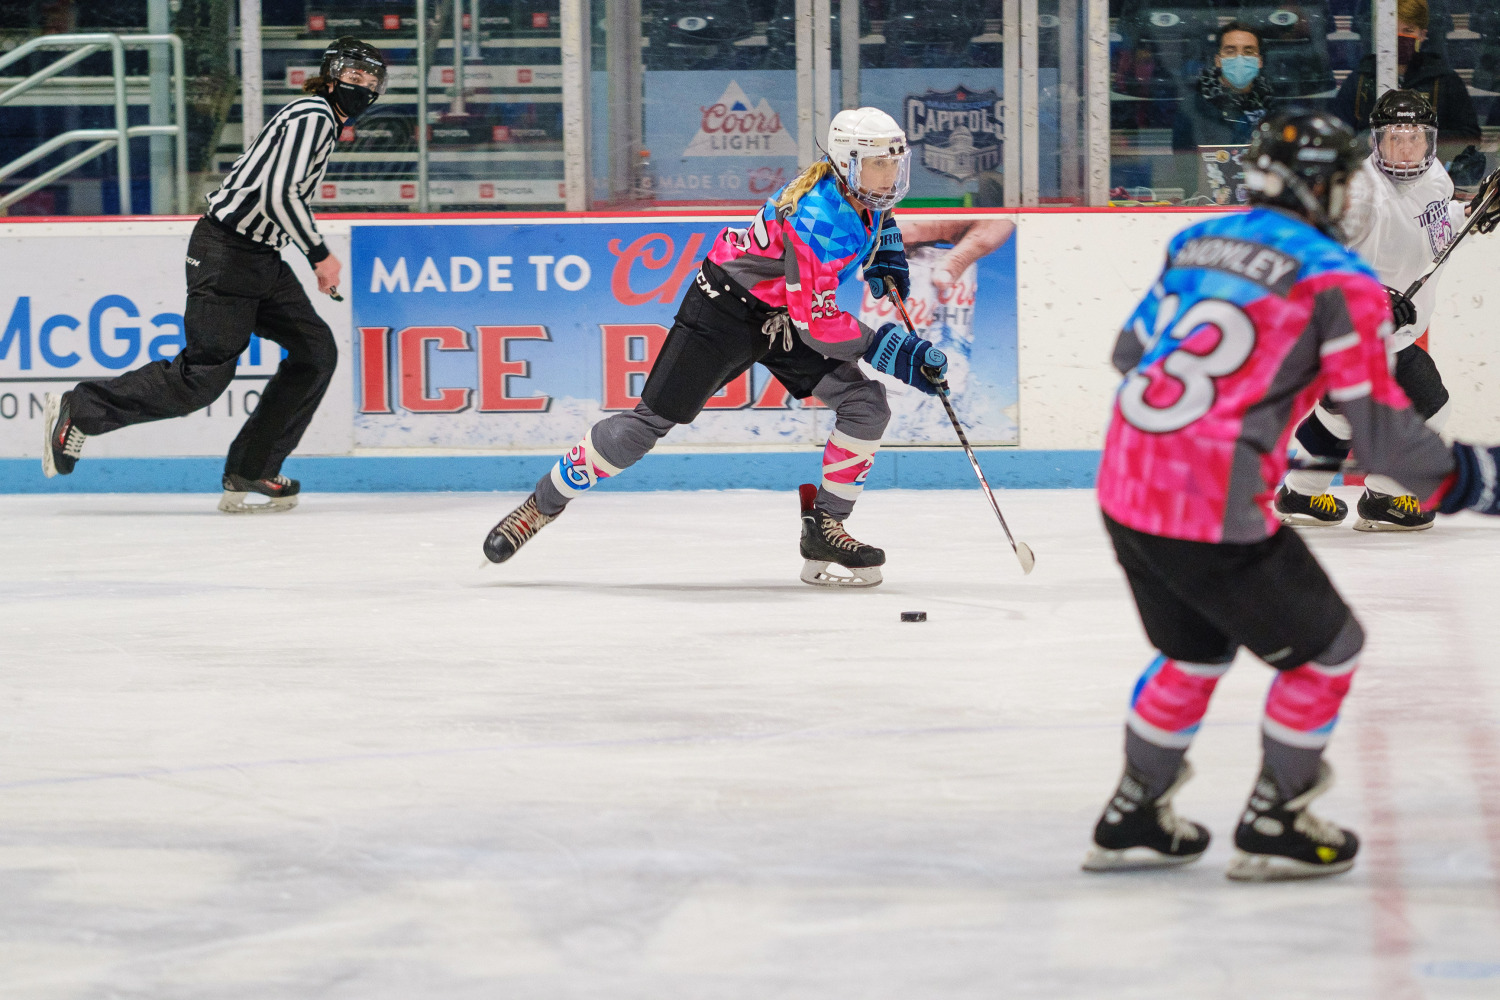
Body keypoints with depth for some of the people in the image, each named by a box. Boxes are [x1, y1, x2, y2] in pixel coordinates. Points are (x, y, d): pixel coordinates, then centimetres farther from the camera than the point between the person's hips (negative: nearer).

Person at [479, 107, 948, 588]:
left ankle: (824, 528, 1)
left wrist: (887, 250, 9)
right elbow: (816, 322, -31)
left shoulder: (860, 190, -6)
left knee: (865, 402, -7)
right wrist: (889, 349, -27)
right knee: (651, 420, -7)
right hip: (726, 309, -8)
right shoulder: (820, 219, -32)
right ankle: (543, 503, 8)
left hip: (783, 316, 8)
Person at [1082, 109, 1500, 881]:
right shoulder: (1337, 281, -7)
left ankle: (1132, 822, 35)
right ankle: (1272, 829, 19)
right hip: (1212, 514, -7)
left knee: (1194, 652, 29)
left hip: (1124, 491, 7)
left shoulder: (1196, 244, 13)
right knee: (1326, 651, 13)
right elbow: (1379, 426, -8)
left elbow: (1131, 351, 24)